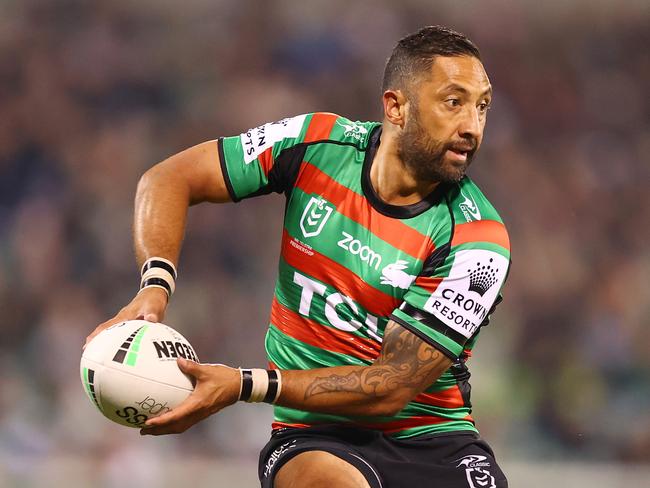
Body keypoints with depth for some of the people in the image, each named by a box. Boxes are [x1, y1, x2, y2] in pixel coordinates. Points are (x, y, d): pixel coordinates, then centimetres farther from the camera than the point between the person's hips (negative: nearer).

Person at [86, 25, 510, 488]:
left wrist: (244, 385, -25)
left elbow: (392, 388, -17)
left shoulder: (477, 239, -13)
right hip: (314, 437, -1)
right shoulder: (317, 142, -4)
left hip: (434, 439, 1)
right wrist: (155, 286, -17)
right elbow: (169, 179, 3)